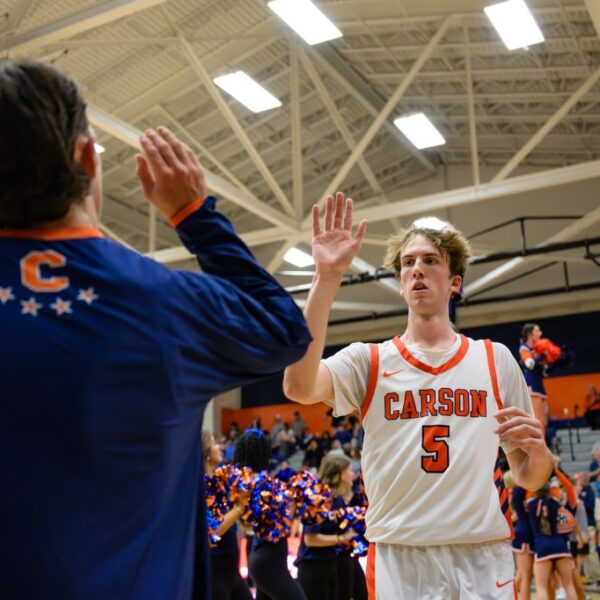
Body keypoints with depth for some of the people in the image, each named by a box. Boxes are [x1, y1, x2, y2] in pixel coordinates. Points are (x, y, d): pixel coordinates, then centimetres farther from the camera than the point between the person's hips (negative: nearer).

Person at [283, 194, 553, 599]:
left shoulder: (495, 359, 7)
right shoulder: (369, 360, 3)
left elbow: (529, 479, 12)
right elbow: (299, 387, -19)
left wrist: (537, 450, -12)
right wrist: (327, 277, -22)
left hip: (483, 558, 2)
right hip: (400, 561, -1)